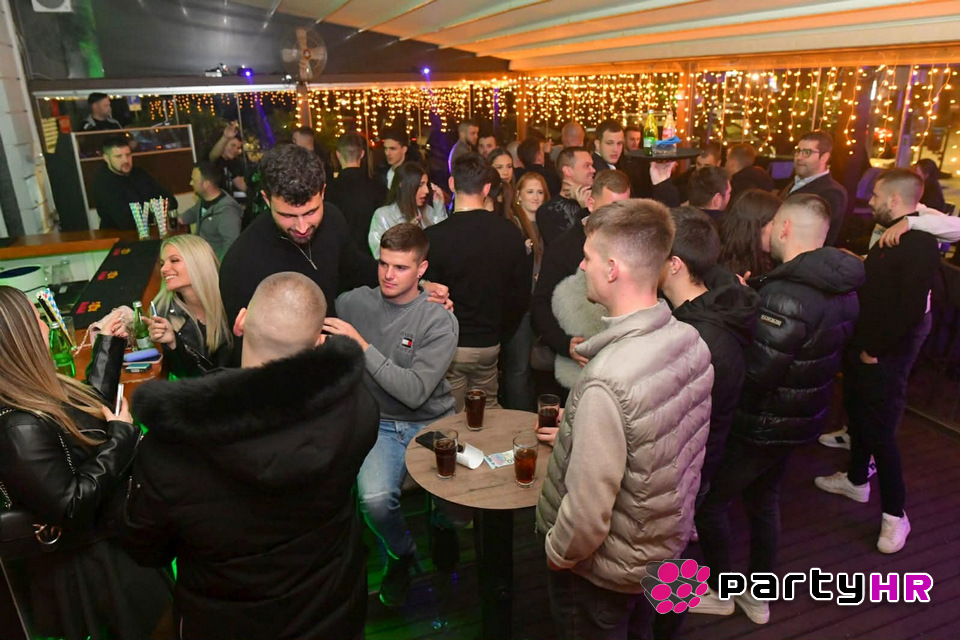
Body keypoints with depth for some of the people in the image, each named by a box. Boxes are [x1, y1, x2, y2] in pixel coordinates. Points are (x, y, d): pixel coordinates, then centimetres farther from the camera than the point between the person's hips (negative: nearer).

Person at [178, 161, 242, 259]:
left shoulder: (227, 212, -25)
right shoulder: (204, 199, 5)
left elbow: (231, 246, -31)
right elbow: (193, 212, 29)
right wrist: (179, 219, 11)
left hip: (214, 261, -9)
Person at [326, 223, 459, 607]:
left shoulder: (440, 322, -8)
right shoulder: (354, 303, 0)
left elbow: (415, 392, -18)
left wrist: (361, 345, -21)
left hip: (432, 422, 0)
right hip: (380, 423, 1)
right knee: (375, 498, -26)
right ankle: (401, 553, 10)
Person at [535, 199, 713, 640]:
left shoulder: (607, 380, -36)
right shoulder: (691, 342, -11)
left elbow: (587, 513, -30)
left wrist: (556, 553, -11)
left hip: (606, 570, -6)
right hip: (668, 542, 6)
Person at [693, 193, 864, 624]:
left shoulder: (784, 295, -29)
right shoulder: (842, 288, 1)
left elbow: (755, 373, -28)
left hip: (761, 423, -9)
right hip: (803, 418, 9)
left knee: (709, 500, 10)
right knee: (763, 500, 24)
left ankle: (720, 592, 28)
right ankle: (758, 596, 39)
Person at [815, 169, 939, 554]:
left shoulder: (920, 246, -21)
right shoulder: (891, 237, 9)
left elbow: (911, 311, -25)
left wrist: (875, 349, -19)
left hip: (884, 357, -9)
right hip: (863, 346, 9)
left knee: (880, 432, 0)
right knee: (857, 416, 22)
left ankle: (894, 514, 16)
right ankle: (856, 480, 42)